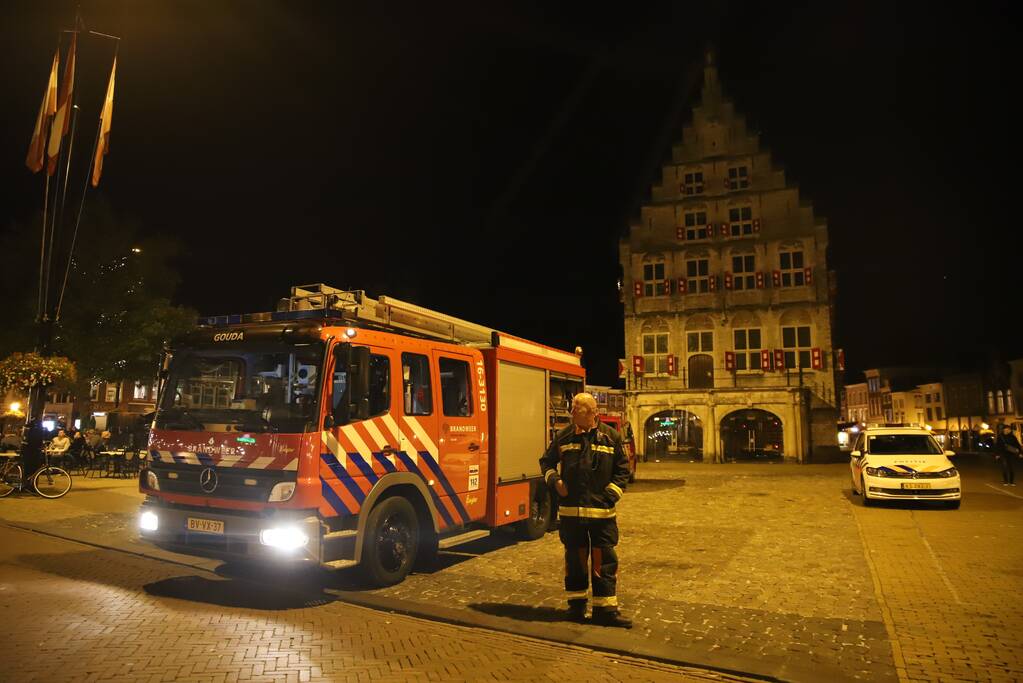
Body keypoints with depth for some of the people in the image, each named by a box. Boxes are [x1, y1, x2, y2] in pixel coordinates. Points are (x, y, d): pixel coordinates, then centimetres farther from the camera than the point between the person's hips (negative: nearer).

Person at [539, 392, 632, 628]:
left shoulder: (610, 437, -1)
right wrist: (555, 481, -1)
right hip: (570, 509, 1)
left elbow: (623, 470, 7)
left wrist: (611, 493, -4)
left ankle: (606, 610, 14)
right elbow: (546, 462, 15)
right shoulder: (563, 436, 2)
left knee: (605, 561, 3)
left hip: (602, 511, -1)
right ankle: (576, 605, 26)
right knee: (575, 559, 11)